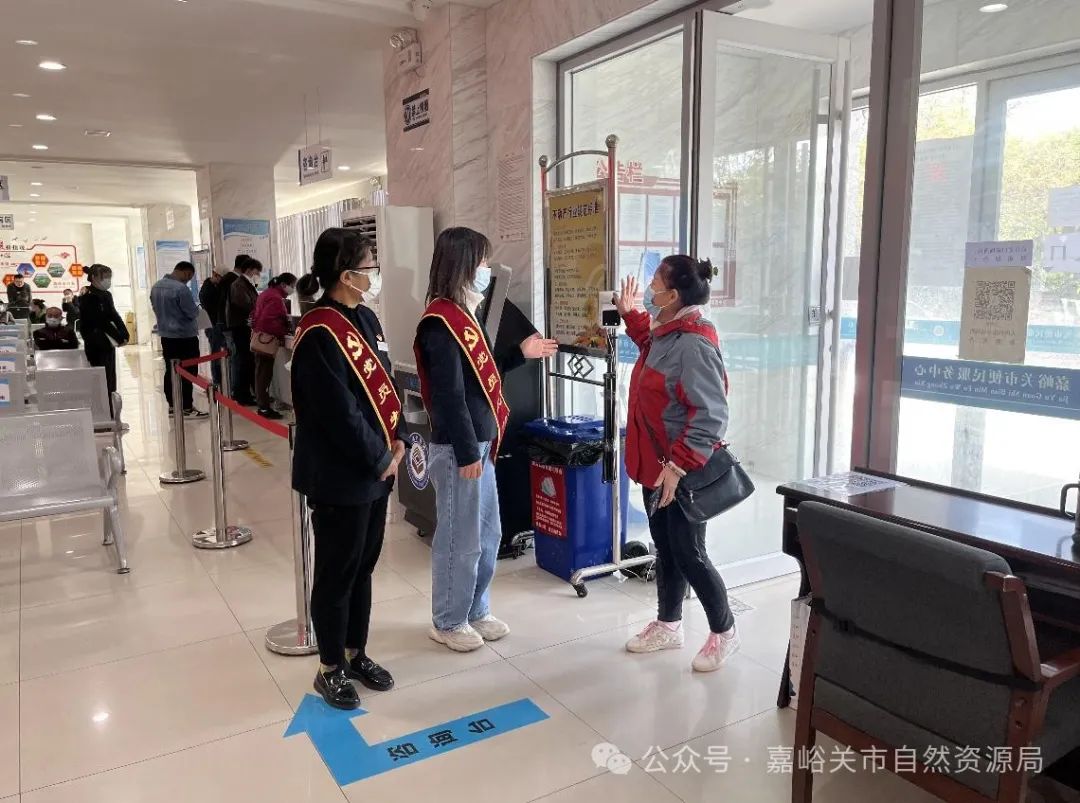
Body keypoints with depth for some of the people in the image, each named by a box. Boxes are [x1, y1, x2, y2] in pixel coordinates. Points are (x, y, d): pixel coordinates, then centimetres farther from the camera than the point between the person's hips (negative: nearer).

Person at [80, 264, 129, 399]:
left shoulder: (106, 295, 12)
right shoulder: (89, 298, -13)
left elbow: (114, 316, 7)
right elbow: (102, 322, -18)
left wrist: (124, 334, -7)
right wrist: (119, 337, -15)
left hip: (108, 343, 8)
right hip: (97, 346, -8)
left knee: (110, 382, 11)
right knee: (103, 383, -7)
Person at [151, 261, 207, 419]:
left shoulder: (156, 286, 5)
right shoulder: (181, 288, -21)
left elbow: (155, 308, 15)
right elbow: (193, 312, -16)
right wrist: (195, 310, 5)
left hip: (166, 335, 8)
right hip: (185, 336, -8)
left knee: (170, 371, 13)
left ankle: (172, 406, 20)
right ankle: (187, 408, 1)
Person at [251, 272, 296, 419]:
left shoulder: (267, 293, 15)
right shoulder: (276, 298, -17)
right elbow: (267, 321, -26)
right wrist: (284, 331, -18)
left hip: (259, 337, 10)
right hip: (266, 339, -10)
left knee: (261, 372, 18)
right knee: (265, 374, -7)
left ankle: (261, 399, 30)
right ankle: (264, 408, -4)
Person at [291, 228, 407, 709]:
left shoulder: (365, 319, 9)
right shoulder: (319, 335, -20)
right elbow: (340, 412, -23)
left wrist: (397, 443, -1)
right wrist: (380, 459, -13)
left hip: (375, 470, 9)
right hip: (341, 477, -8)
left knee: (364, 567, 18)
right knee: (337, 574, 7)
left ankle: (356, 654, 34)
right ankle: (330, 669, 24)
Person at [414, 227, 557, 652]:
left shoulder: (461, 314, 13)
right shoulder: (440, 323, -18)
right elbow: (449, 394, -21)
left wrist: (521, 354, 13)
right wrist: (466, 452, -20)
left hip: (480, 443, 10)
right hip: (458, 449, -10)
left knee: (487, 535, 18)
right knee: (460, 540, 4)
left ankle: (475, 612, 33)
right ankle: (448, 622, 21)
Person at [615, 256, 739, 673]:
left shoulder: (693, 343, -24)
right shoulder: (665, 332, 6)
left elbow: (711, 415, -27)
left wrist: (679, 465, -28)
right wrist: (630, 315, 23)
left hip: (683, 470, -9)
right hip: (656, 463, 9)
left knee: (688, 554, 2)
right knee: (664, 548, 18)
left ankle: (724, 632, 22)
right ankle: (668, 625, 34)